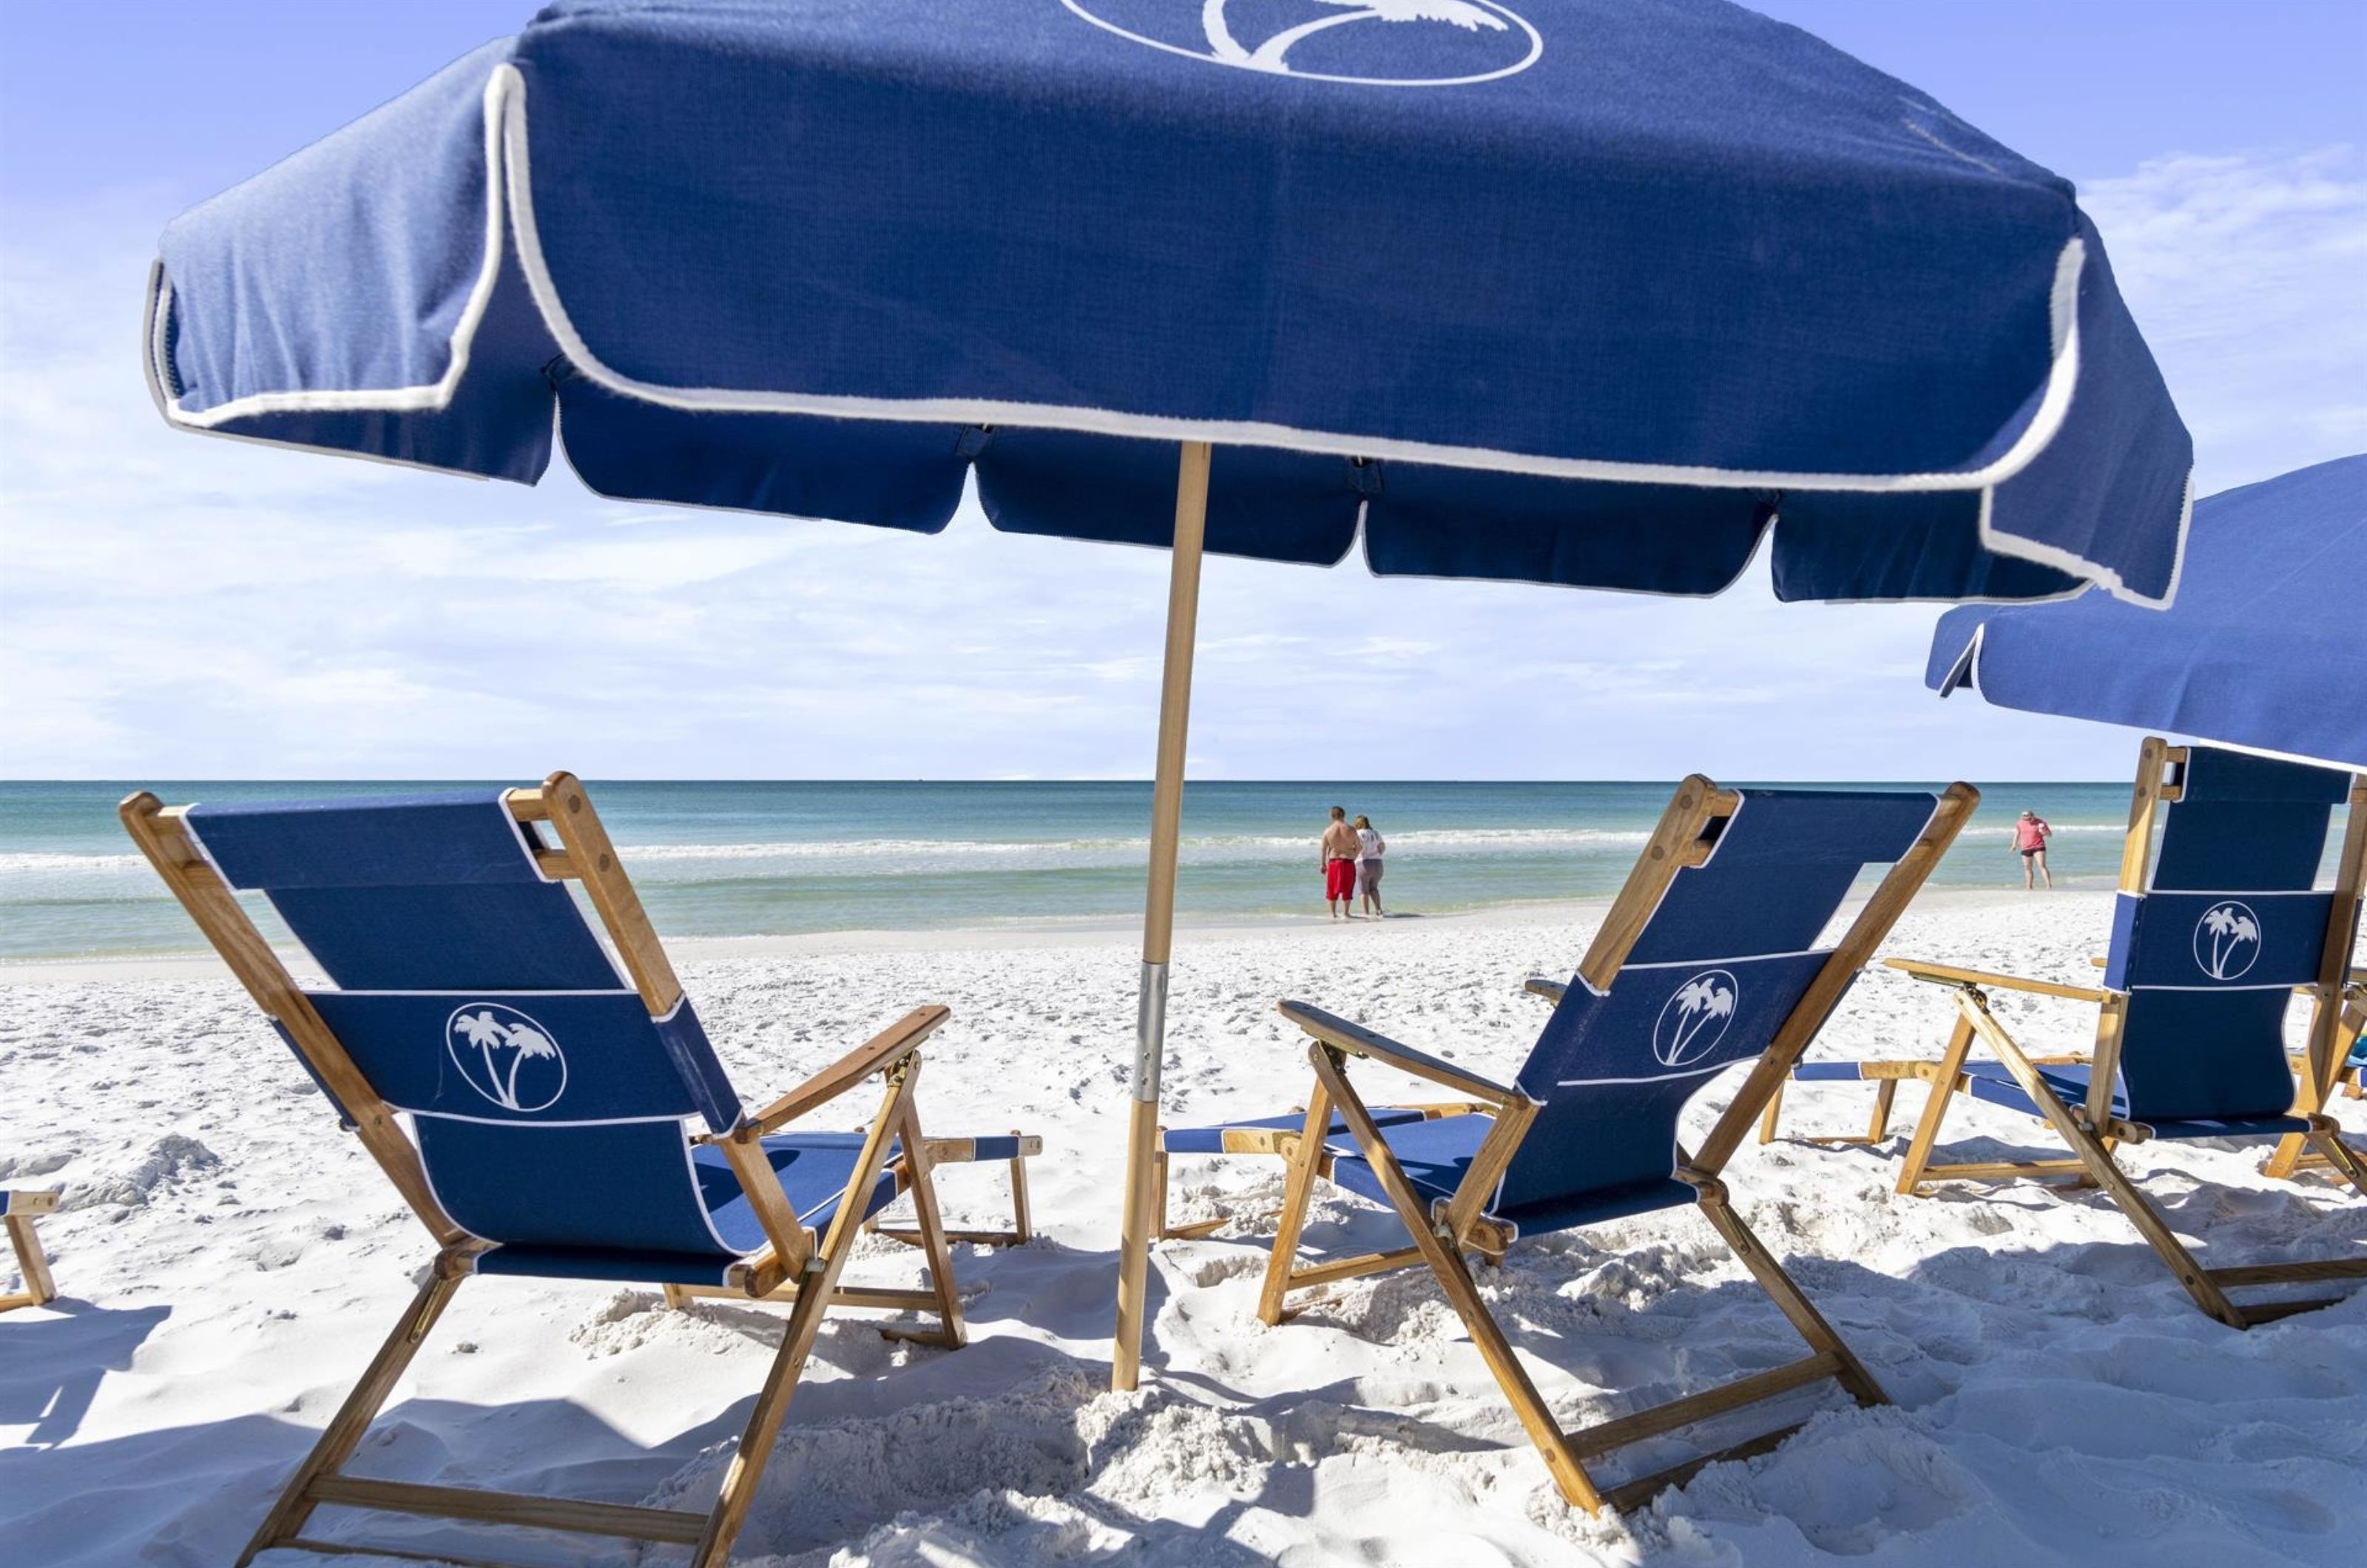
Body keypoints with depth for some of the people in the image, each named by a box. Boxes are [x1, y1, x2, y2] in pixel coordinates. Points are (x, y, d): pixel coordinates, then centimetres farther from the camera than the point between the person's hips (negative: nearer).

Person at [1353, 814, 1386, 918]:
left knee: (1363, 891, 3)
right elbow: (1383, 847, 14)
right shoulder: (1375, 832, 11)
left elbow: (1359, 847, -22)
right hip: (1377, 864, 6)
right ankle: (1378, 909, 6)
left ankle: (1366, 913, -3)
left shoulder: (1359, 833, -8)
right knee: (1373, 888, 20)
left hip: (1364, 864, -6)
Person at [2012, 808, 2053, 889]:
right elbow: (2017, 832, 20)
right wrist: (2014, 845, 24)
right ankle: (2029, 889, 17)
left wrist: (2044, 832, -23)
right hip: (2025, 848, 4)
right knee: (2027, 869, 8)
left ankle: (2049, 887, -20)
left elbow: (2050, 834, 0)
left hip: (2039, 847, -4)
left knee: (2042, 866, -16)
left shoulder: (2040, 822, -8)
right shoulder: (2020, 823, 1)